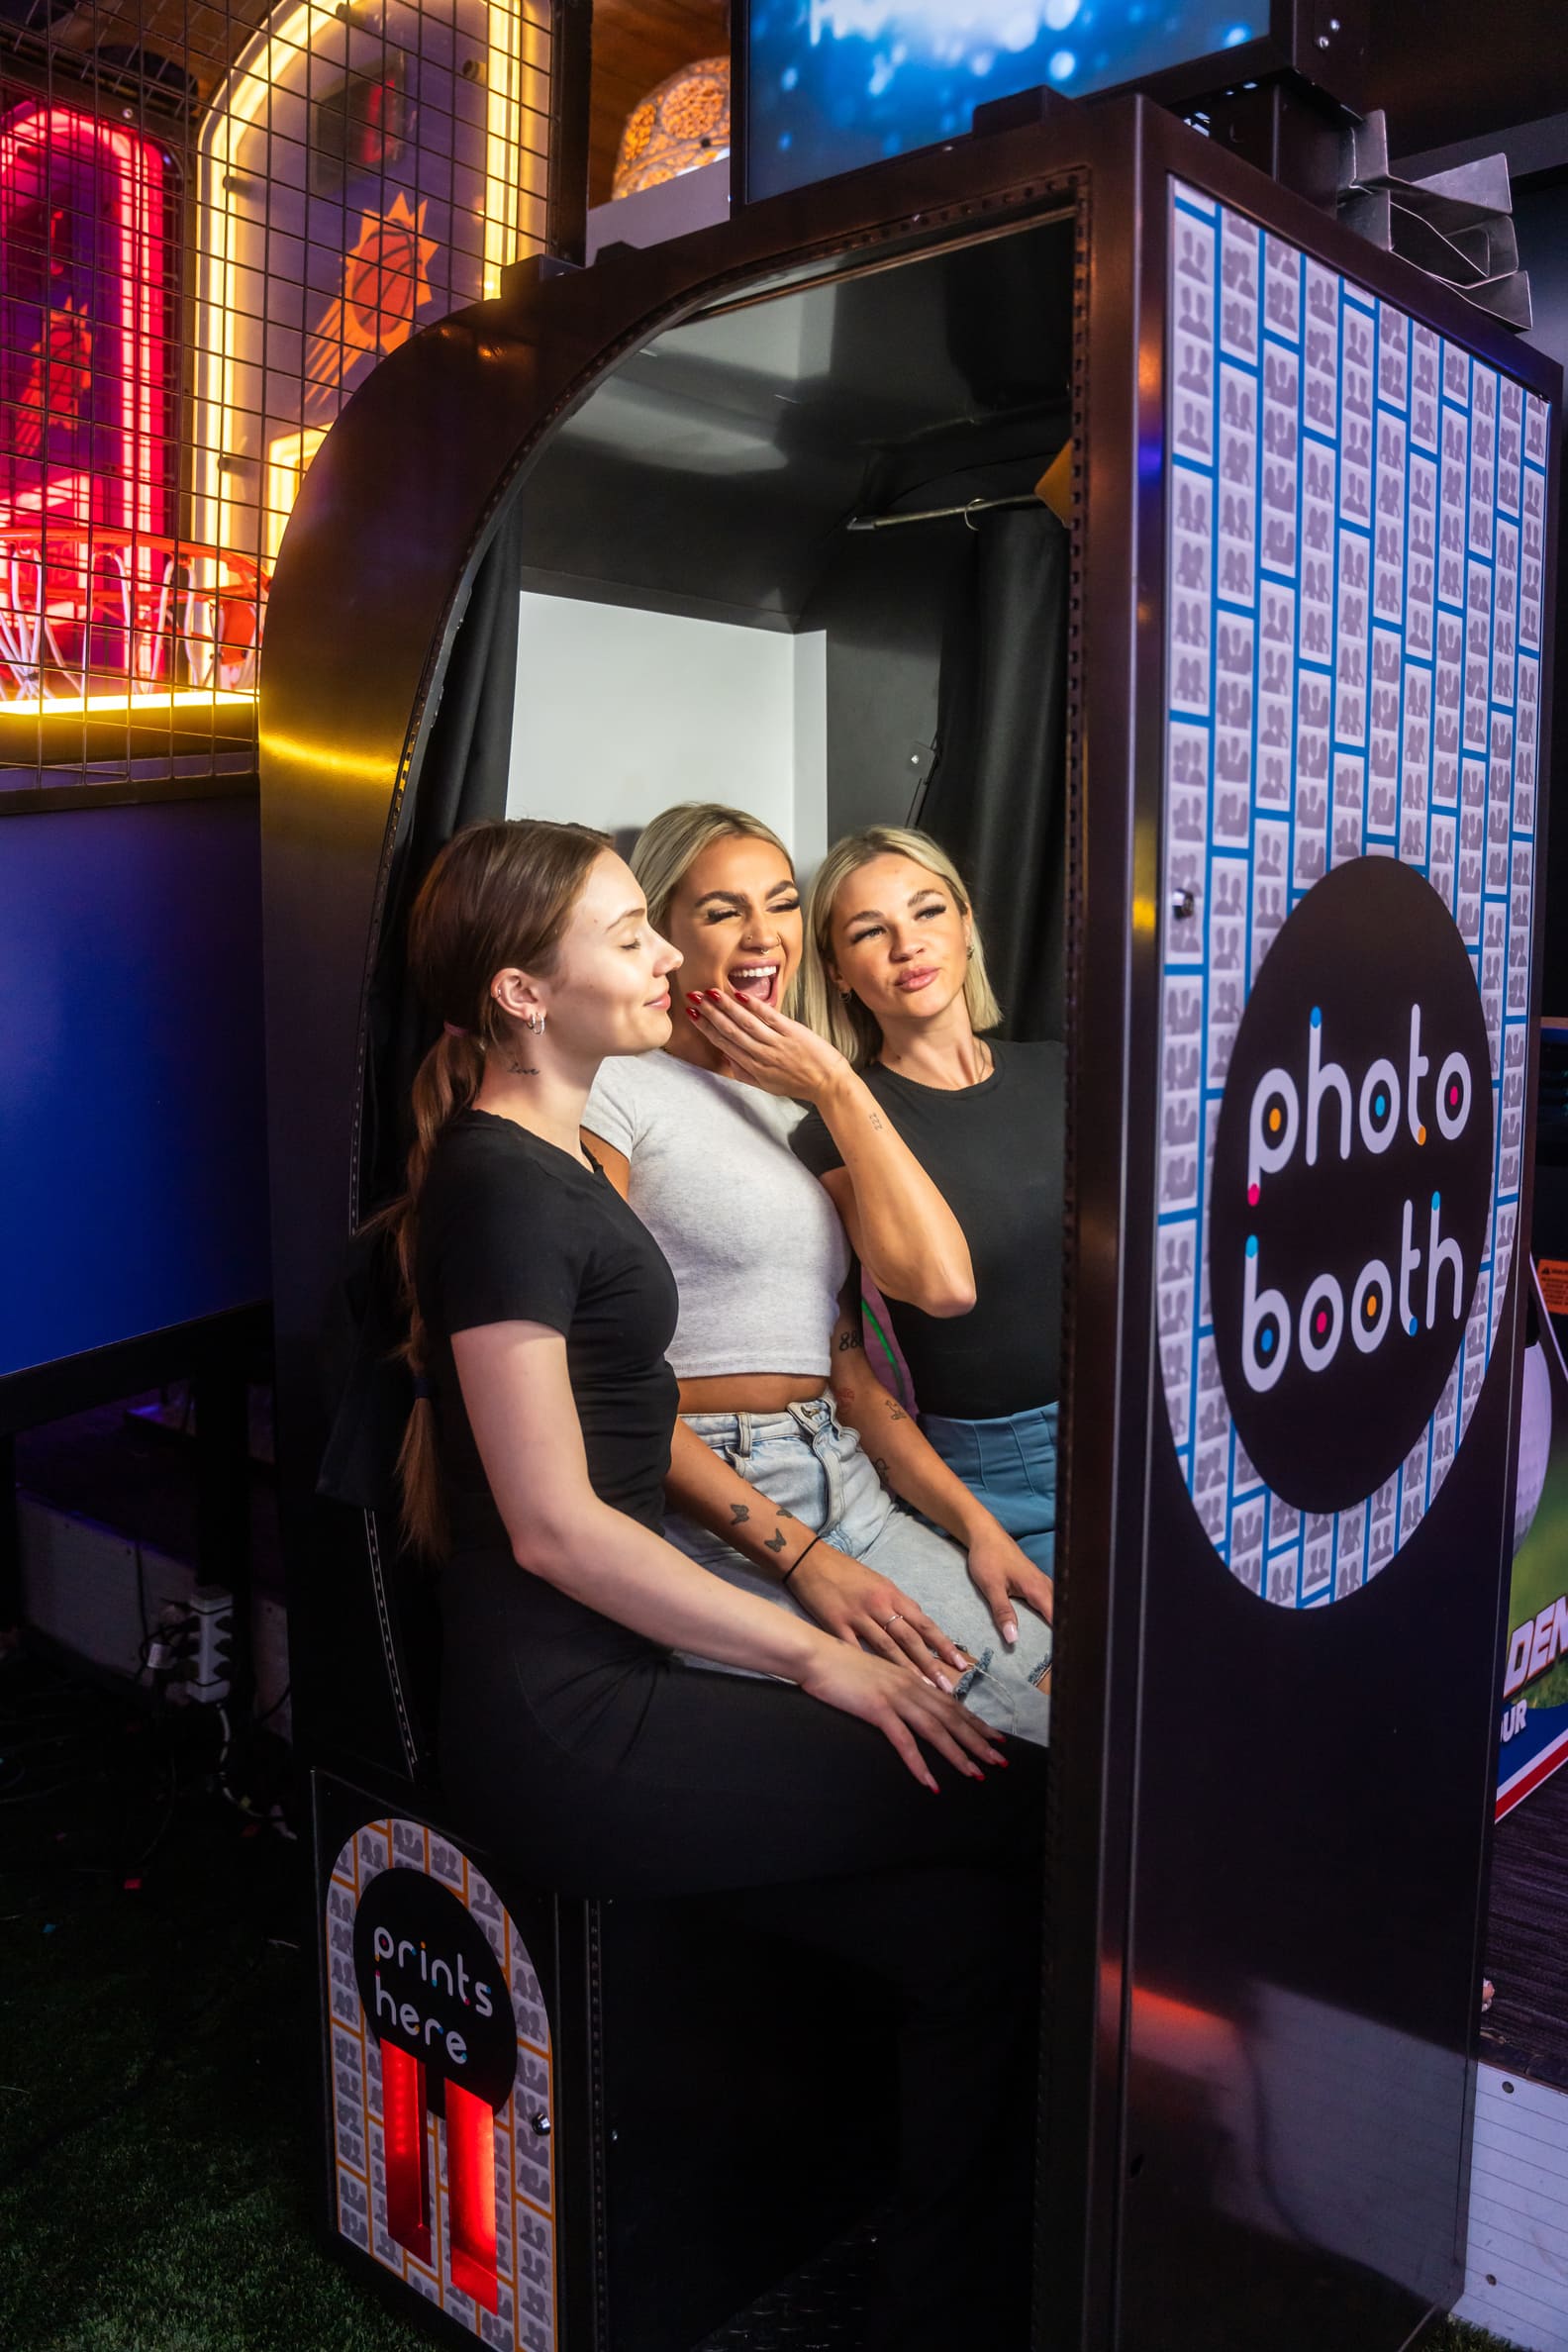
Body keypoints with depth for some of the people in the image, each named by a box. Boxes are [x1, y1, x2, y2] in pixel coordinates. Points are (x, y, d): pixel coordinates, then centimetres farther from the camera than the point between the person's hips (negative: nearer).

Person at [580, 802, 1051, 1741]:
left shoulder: (802, 1104, 19)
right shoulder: (617, 1087, -4)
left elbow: (943, 1283, 8)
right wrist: (800, 1555, -16)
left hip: (848, 1481, 7)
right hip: (706, 1513, -6)